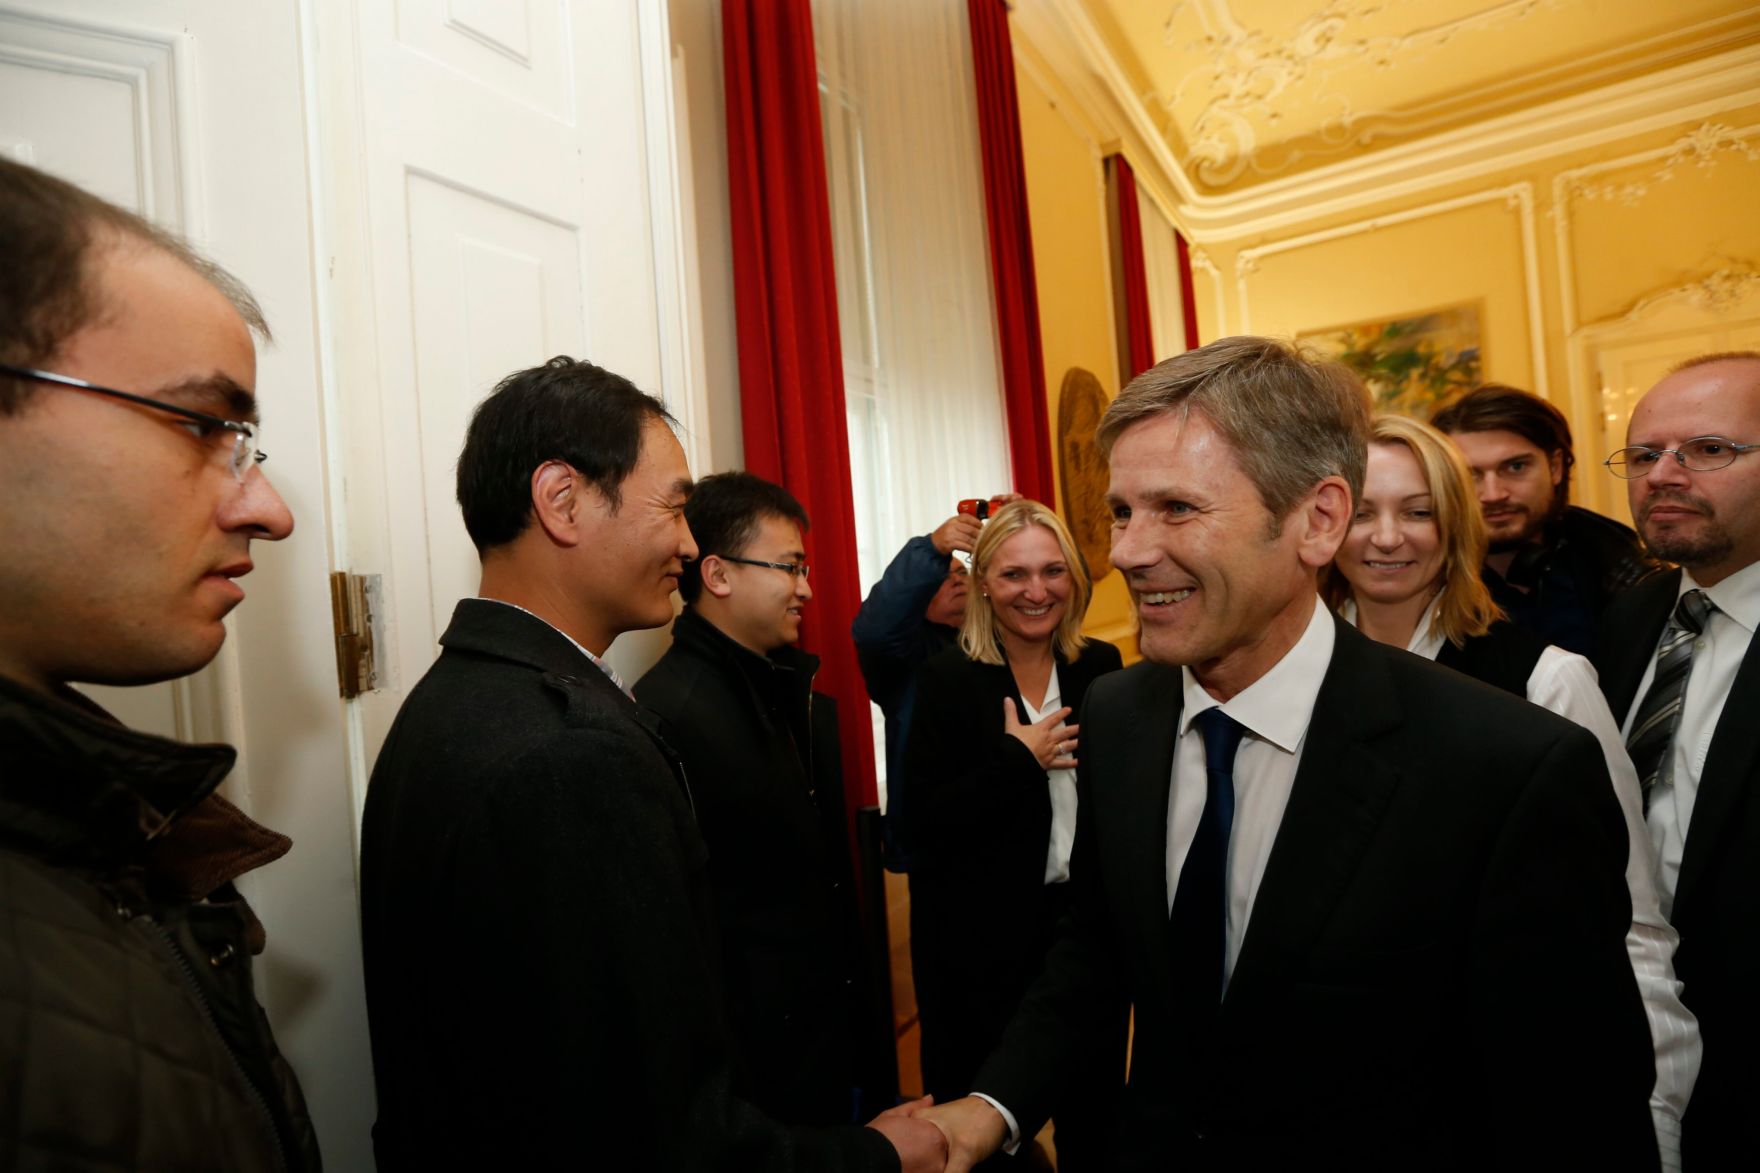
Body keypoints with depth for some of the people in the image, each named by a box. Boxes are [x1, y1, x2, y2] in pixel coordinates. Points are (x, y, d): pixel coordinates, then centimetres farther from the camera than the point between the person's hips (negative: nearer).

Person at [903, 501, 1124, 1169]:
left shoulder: (1101, 668, 1)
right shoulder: (948, 680, -11)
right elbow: (925, 822, -16)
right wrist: (1018, 759, -18)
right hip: (984, 938, -3)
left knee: (1093, 1112, 20)